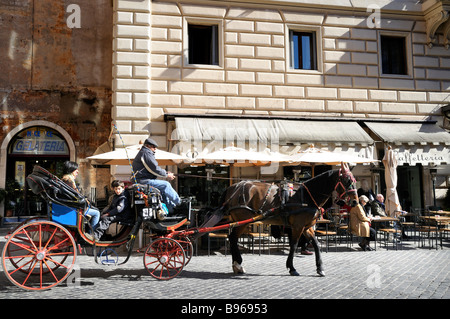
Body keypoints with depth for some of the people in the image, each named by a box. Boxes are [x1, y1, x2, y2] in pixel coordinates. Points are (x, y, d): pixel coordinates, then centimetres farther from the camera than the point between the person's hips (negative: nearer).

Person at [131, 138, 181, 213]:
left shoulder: (142, 152, 25)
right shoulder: (146, 153, -11)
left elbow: (154, 168, 24)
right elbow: (154, 169, -18)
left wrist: (166, 173, 11)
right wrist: (167, 175, -7)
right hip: (143, 181, -12)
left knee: (163, 189, 15)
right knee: (166, 185, -13)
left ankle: (170, 210, 14)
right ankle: (179, 203, -4)